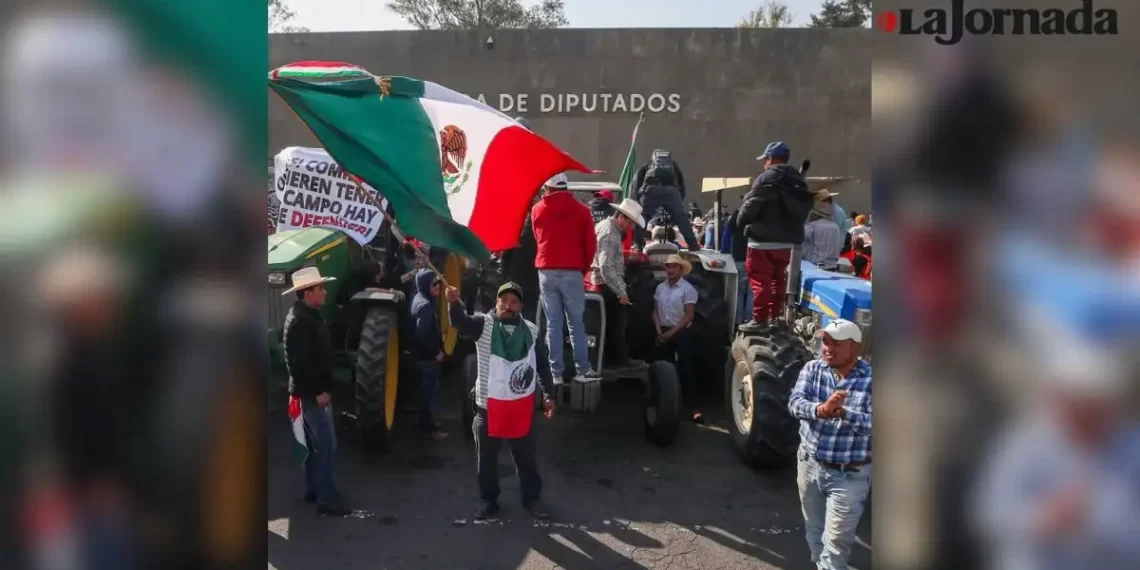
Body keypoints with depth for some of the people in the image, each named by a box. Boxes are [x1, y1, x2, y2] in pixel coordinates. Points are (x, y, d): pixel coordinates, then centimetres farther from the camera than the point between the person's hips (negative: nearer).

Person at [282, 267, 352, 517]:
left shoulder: (309, 315, 12)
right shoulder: (299, 320, -20)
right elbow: (300, 361, -24)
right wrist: (318, 391, -22)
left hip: (313, 389, 11)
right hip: (312, 392, -11)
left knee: (315, 442, 17)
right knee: (326, 443, -8)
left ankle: (313, 489, 28)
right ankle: (326, 499, -3)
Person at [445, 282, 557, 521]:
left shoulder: (531, 331, 2)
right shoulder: (483, 324, -7)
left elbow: (543, 365, 9)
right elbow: (460, 322, -27)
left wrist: (548, 395, 6)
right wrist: (454, 302, -47)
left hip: (522, 405, 2)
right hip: (489, 404, -2)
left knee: (527, 455, 15)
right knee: (486, 457, 12)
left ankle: (532, 497, 33)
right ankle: (488, 500, 29)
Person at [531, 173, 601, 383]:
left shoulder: (537, 210, 8)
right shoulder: (581, 210, 2)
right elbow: (591, 244, 1)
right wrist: (584, 268, 13)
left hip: (547, 272, 2)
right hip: (572, 272, -1)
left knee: (553, 324, 4)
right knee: (576, 323, 5)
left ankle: (556, 372, 4)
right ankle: (582, 370, 6)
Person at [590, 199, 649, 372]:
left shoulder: (605, 225, 12)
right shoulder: (610, 234, -21)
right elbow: (606, 267, -28)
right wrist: (621, 291, -26)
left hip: (604, 283, 10)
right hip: (607, 285, -10)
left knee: (610, 323, 14)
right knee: (616, 323, -3)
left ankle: (611, 357, 19)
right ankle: (621, 359, 3)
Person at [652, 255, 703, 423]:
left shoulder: (688, 289, -9)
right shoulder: (660, 287, 7)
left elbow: (689, 316, -12)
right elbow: (655, 310, 12)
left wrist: (672, 332, -13)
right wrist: (659, 330, -2)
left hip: (681, 333, -5)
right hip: (663, 332, 5)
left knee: (686, 369, -11)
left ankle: (694, 408, -13)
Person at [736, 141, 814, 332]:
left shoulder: (767, 178, -12)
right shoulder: (798, 181, 13)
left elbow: (751, 204, -13)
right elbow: (804, 210, 14)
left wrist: (741, 220, 4)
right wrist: (790, 228, 16)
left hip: (764, 240, -8)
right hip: (787, 239, 8)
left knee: (760, 280, -3)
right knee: (778, 279, 16)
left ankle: (760, 318, -3)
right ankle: (775, 316, 23)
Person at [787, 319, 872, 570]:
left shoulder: (872, 379, -13)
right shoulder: (812, 369, -3)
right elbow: (795, 402, -18)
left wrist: (843, 413, -40)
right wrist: (820, 409, -39)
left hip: (849, 475, -4)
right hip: (810, 464, 4)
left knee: (836, 540, 2)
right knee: (814, 528, 22)